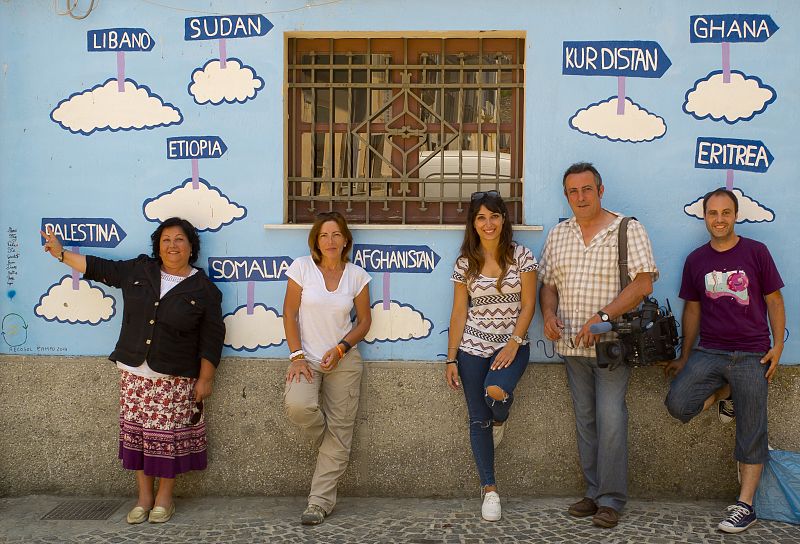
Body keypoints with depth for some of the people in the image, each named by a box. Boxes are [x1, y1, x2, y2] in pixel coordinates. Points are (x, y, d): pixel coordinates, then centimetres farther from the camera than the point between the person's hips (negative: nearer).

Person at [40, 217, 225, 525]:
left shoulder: (204, 289, -2)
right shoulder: (139, 271, 7)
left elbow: (212, 338, -2)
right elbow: (101, 269, 17)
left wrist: (205, 379, -5)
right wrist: (61, 254, 17)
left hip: (174, 378, -3)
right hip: (133, 373, 3)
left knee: (167, 436, 0)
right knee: (136, 432, 5)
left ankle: (164, 498, 16)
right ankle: (144, 497, 17)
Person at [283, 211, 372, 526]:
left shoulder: (357, 275, 2)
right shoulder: (302, 267, -3)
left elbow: (364, 321, 6)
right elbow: (290, 313, -3)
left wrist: (341, 349, -9)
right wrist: (296, 356, -11)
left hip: (344, 360, 1)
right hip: (307, 357, -1)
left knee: (339, 431, -2)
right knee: (297, 405, -28)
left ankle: (320, 502, 7)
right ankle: (327, 442, 8)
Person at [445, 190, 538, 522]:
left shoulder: (521, 256, -2)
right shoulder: (465, 263, 2)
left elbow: (528, 304, -3)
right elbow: (459, 312, 4)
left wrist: (514, 342, -14)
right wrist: (451, 359, 1)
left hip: (513, 344, -2)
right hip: (473, 347, 2)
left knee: (495, 392, -30)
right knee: (478, 419, 4)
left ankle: (500, 418, 9)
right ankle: (489, 488, 19)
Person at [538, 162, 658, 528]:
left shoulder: (628, 230, -4)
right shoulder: (557, 235, 12)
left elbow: (643, 283, -12)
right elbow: (548, 283, 16)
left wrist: (601, 317, -20)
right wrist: (549, 314, -5)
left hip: (612, 343, -5)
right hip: (572, 345, 5)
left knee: (610, 417, -9)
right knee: (584, 419, 10)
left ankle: (611, 500, 2)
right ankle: (594, 492, 21)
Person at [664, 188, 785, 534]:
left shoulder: (756, 253, -1)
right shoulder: (696, 260, 7)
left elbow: (774, 301, 4)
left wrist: (778, 345, -6)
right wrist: (684, 357, 14)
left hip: (751, 355, -2)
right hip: (708, 353, 2)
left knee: (751, 433, 0)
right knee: (677, 403, -19)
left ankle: (744, 506, 11)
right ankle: (723, 393, 11)